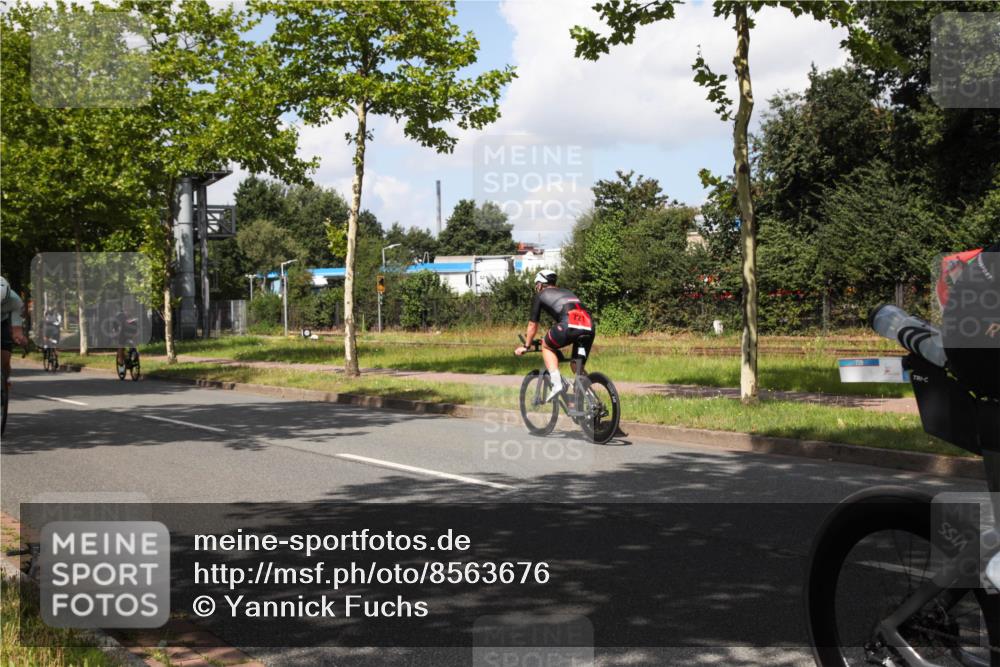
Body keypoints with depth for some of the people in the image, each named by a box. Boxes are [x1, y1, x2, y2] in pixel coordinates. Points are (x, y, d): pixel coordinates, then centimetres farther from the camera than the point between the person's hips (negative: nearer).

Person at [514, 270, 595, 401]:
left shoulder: (541, 295, 22)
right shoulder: (566, 292, 38)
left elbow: (532, 325, 27)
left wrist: (526, 346, 42)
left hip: (570, 324, -5)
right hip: (589, 326, 5)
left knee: (547, 346, 21)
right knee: (577, 365, 21)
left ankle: (556, 384, 4)